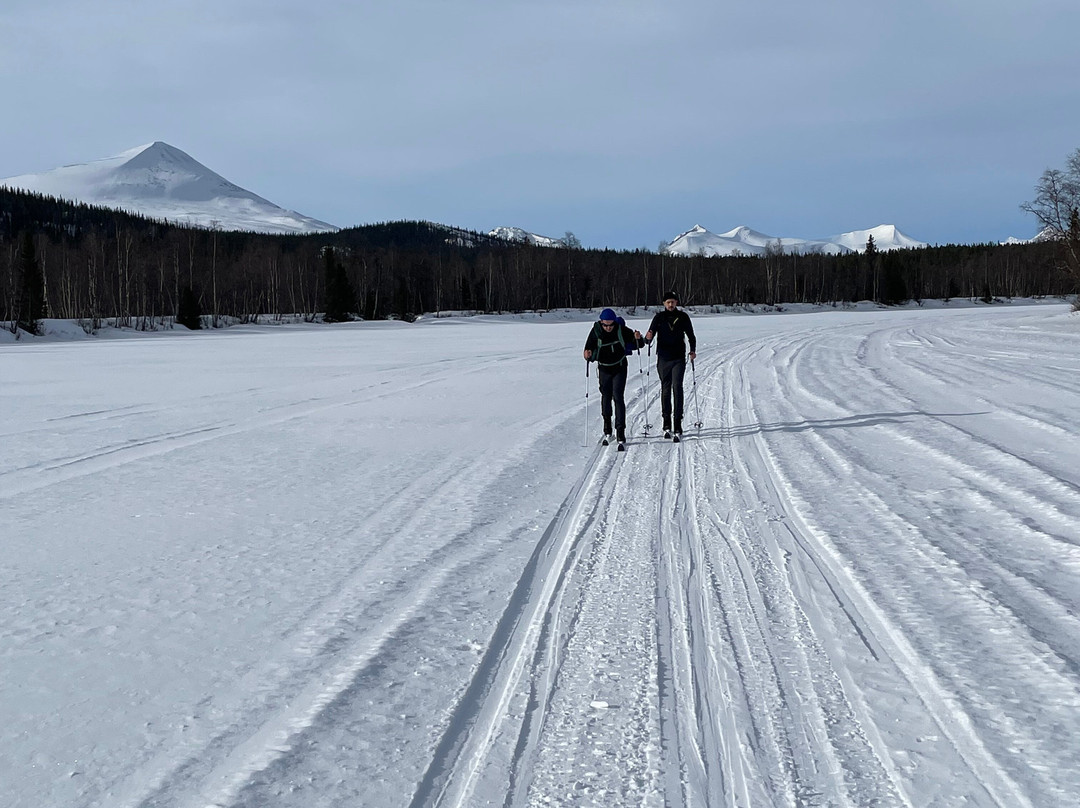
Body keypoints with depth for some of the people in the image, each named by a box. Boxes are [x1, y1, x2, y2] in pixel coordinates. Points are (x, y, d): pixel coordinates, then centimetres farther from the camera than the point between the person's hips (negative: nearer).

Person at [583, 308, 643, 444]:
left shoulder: (621, 329, -14)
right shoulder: (596, 331, -14)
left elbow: (638, 344, -3)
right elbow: (589, 348, -7)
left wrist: (638, 339, -26)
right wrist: (588, 355, -30)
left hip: (620, 368, -2)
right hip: (604, 369, 2)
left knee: (618, 397, -11)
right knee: (606, 396, 13)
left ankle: (620, 431, -11)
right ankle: (607, 422, 39)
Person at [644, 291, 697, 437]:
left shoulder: (683, 317, 5)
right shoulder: (659, 317, 4)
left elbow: (690, 335, 15)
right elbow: (649, 339, 1)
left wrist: (693, 350, 0)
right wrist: (648, 338, -22)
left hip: (679, 359, -1)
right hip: (663, 358, 1)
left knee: (677, 387, -9)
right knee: (665, 389, 4)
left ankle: (677, 422, -9)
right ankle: (667, 423, 9)